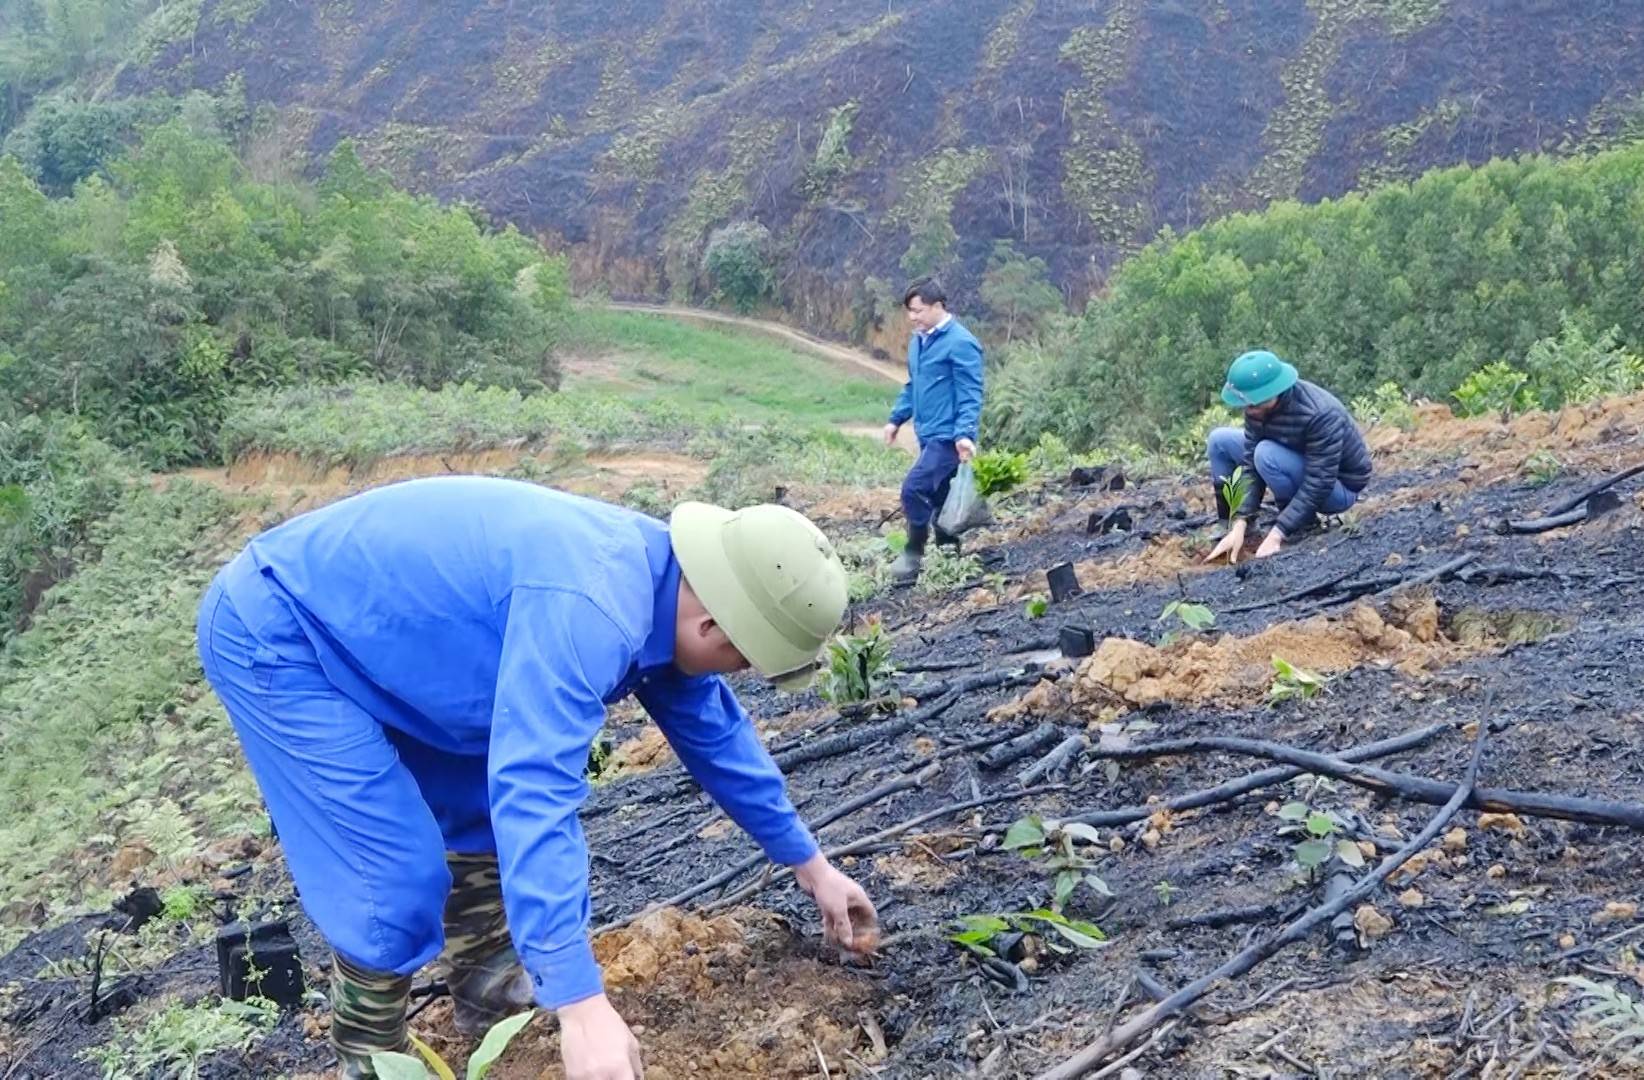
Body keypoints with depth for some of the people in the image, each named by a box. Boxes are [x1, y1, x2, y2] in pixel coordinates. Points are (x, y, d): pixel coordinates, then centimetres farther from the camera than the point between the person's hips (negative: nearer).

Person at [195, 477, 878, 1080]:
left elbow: (717, 734, 11)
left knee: (487, 805, 15)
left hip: (364, 630, 9)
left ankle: (486, 989, 31)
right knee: (399, 881, -9)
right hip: (275, 634, -9)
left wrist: (809, 865, 19)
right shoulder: (590, 610, -33)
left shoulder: (662, 585, -1)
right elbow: (535, 793, -39)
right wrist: (581, 1004, -39)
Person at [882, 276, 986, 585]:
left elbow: (970, 394, -17)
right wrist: (896, 419, 20)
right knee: (938, 498, 13)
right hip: (929, 435, 9)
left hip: (947, 438, -9)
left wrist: (964, 434, -25)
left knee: (913, 490, -17)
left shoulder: (960, 343, -15)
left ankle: (914, 554, -4)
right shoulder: (918, 341, 12)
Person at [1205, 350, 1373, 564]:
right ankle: (1229, 525, 1)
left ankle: (1304, 527, -11)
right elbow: (1250, 465, -15)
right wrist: (1239, 524, -25)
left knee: (1267, 455, -33)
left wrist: (1275, 536, -37)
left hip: (1339, 486, -7)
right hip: (1302, 465, 7)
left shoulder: (1320, 415, -35)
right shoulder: (1259, 404, -15)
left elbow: (1317, 486, -34)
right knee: (1220, 440, -4)